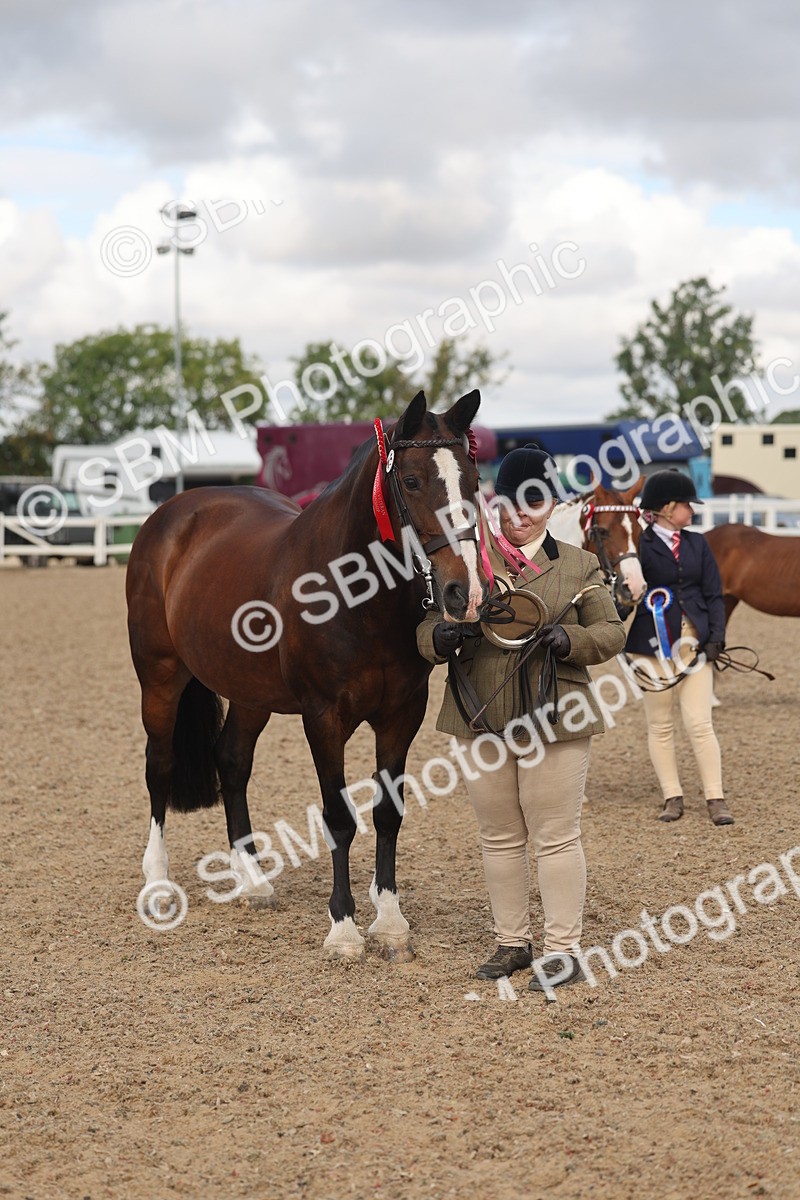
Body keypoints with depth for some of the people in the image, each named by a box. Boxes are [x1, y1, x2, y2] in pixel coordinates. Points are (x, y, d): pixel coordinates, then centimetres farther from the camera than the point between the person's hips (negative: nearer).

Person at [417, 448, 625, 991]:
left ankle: (563, 949, 7)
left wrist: (567, 640, -18)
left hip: (554, 722, -3)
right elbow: (427, 629, 8)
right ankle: (512, 942, 23)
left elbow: (612, 633, 2)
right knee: (499, 838, 11)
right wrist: (441, 636, -17)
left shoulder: (580, 566, 5)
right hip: (482, 723, 3)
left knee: (556, 838, 0)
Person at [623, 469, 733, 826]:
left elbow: (714, 595, 8)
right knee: (660, 725, 5)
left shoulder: (697, 544, 10)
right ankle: (672, 798, 13)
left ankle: (715, 799, 3)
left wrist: (716, 637, -1)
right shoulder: (640, 545, -3)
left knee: (699, 724, -2)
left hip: (694, 640, 3)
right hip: (653, 643, -2)